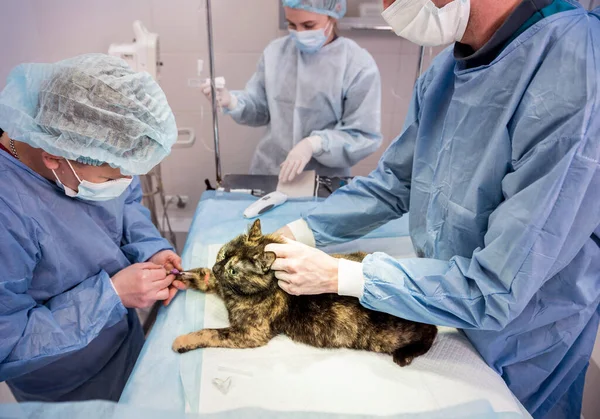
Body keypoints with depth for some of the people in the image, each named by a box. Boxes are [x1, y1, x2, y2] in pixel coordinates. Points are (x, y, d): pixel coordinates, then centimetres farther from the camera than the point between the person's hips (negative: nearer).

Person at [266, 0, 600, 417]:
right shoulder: (448, 67, -7)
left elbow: (496, 292, -30)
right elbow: (392, 183, 2)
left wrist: (337, 276, -25)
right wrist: (295, 235, -7)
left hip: (519, 362, -5)